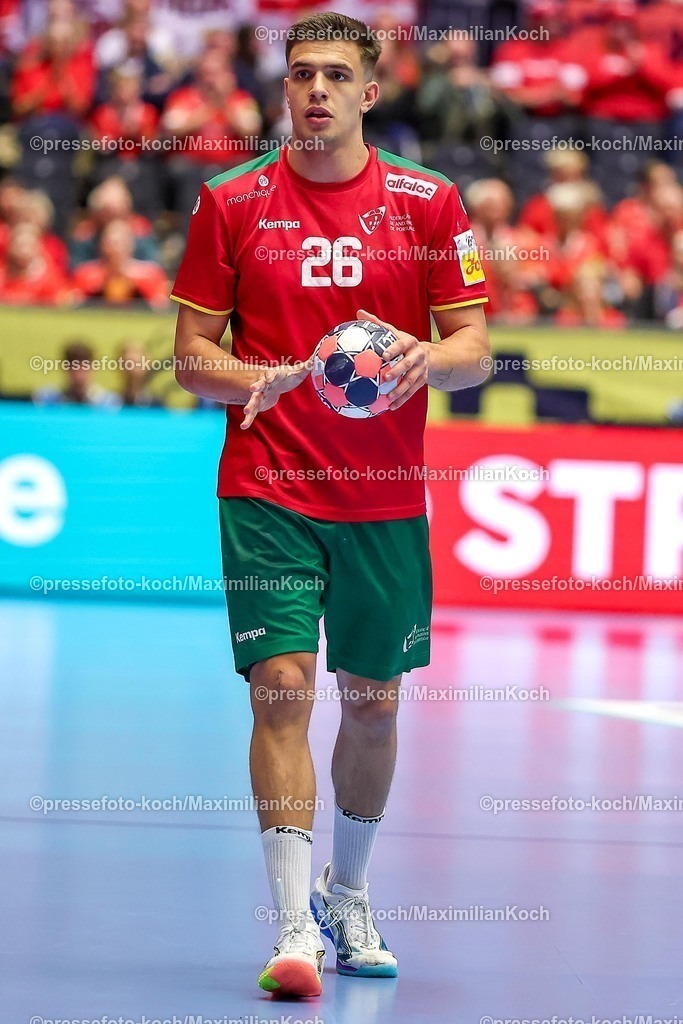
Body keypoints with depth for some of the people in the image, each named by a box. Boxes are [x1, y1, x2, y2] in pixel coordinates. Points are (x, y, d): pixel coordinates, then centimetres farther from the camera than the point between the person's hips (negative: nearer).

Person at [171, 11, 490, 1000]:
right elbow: (193, 352, 4)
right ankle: (295, 926, -12)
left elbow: (473, 346, 3)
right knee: (283, 686, -13)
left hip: (387, 497, 2)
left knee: (374, 701, 10)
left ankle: (347, 897, 31)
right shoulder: (230, 202, 2)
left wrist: (424, 357, -20)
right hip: (267, 491, -2)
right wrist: (259, 381, -17)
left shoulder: (429, 202, 2)